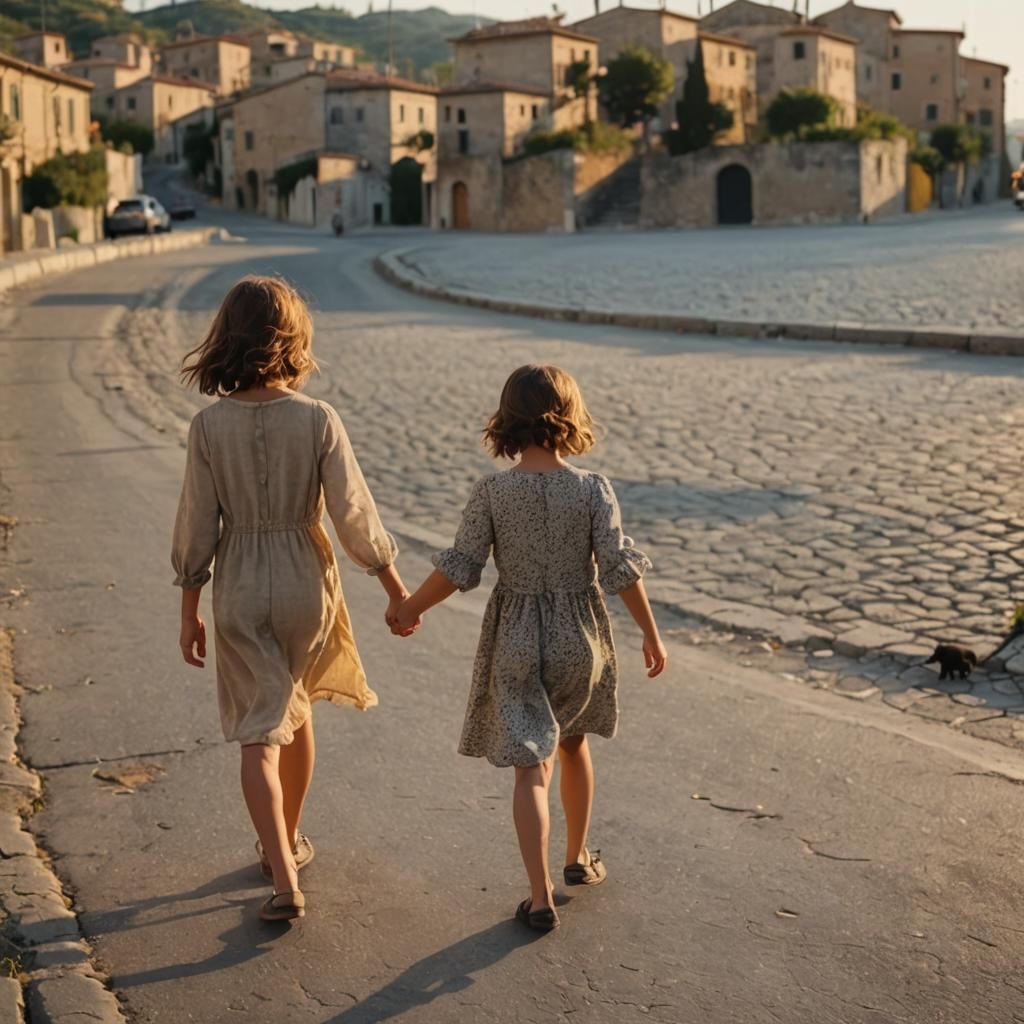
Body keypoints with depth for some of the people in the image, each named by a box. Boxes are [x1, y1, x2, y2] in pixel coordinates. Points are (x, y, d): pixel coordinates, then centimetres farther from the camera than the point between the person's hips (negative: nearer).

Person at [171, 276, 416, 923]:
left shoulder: (210, 425, -10)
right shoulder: (318, 419, -12)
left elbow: (197, 528, -5)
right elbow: (354, 514, -10)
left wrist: (190, 613, 6)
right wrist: (396, 586, 3)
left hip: (239, 589, -1)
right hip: (305, 581, 1)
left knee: (259, 734, 5)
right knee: (294, 709, 23)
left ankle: (285, 880, -3)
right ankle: (289, 843, 39)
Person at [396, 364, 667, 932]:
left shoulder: (491, 492, -11)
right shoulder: (593, 489, -11)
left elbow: (459, 568, -8)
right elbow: (620, 567, -11)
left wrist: (410, 608, 8)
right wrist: (651, 632, 0)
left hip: (516, 638, -1)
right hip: (579, 634, 2)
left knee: (530, 767, 3)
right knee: (573, 742, 25)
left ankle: (540, 898, 0)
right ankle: (578, 858, 40)